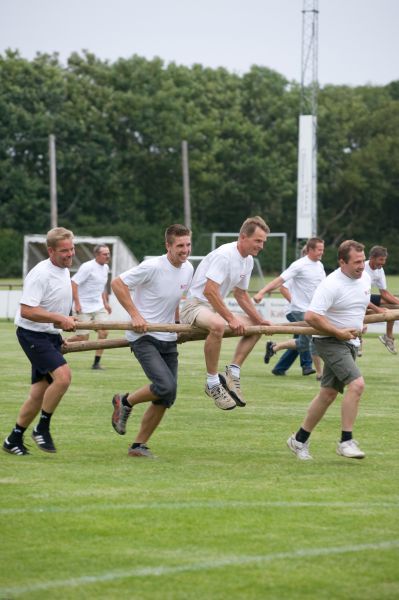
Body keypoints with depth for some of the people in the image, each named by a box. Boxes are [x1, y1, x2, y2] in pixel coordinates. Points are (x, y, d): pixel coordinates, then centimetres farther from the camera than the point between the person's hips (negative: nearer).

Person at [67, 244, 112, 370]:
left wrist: (105, 303, 18)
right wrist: (77, 303, -21)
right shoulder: (88, 267, -15)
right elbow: (74, 283, -18)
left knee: (103, 332, -8)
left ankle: (96, 363, 0)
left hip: (99, 307, 7)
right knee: (83, 337, -5)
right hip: (84, 308, -7)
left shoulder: (105, 268, 11)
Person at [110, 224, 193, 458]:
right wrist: (135, 315, -18)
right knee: (166, 386, -24)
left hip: (168, 339, 8)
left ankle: (140, 445, 17)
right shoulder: (152, 267, -17)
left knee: (167, 398, 4)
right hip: (144, 336, -8)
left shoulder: (188, 269, 6)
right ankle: (125, 402, 4)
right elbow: (117, 283, -14)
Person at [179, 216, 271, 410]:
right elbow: (209, 291, -29)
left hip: (214, 309, 10)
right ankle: (212, 383, -29)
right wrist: (231, 319, -29)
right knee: (218, 325, -41)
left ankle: (232, 373, 4)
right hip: (195, 305, -10)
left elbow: (241, 295, 22)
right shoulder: (224, 255, -21)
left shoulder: (248, 260, 9)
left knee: (255, 327, 14)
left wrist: (259, 320, 15)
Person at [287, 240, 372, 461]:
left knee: (328, 393, 11)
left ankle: (300, 440, 22)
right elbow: (311, 316, -26)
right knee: (356, 384, -23)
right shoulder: (332, 285, -21)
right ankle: (345, 441, -19)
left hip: (350, 343, 8)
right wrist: (338, 332, -21)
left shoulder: (365, 278, 6)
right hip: (331, 342, -8)